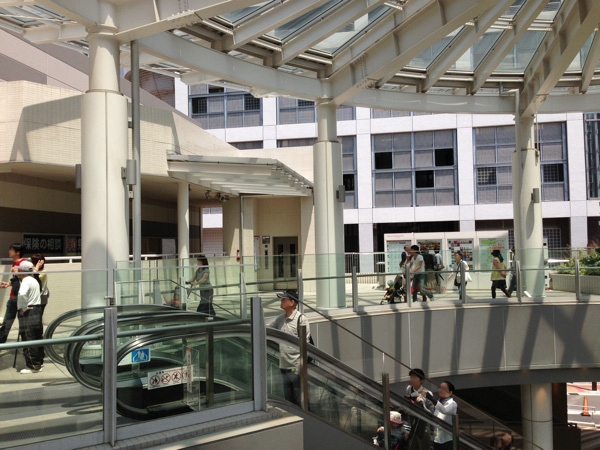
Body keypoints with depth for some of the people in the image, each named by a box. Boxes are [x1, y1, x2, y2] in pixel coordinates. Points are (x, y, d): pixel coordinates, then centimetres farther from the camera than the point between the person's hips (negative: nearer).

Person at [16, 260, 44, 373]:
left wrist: (22, 308, -22)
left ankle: (33, 366, -3)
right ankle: (39, 361, 27)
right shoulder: (34, 280, 15)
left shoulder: (25, 281, -15)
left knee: (28, 339, -5)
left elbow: (22, 294, -34)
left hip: (28, 312, -9)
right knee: (37, 336, 16)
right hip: (37, 309, 9)